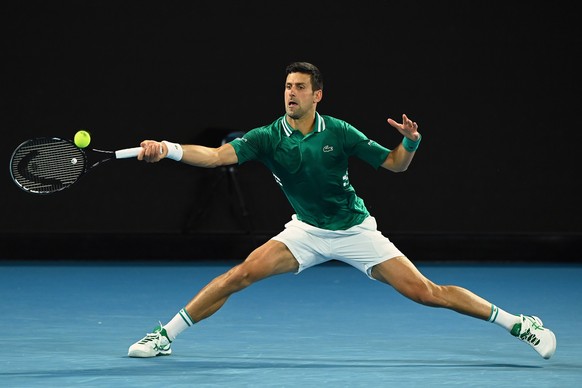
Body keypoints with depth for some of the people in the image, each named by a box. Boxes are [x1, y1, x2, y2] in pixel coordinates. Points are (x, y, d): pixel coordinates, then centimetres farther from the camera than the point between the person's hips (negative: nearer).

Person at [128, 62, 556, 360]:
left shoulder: (339, 133, -13)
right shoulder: (268, 137, -11)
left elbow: (396, 164, -6)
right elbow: (217, 155, -24)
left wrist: (411, 141, -27)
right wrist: (169, 149, -39)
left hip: (356, 231, -2)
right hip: (307, 232, 2)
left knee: (426, 292, -9)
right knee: (242, 273, -17)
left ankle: (519, 324, 3)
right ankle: (165, 336, -9)